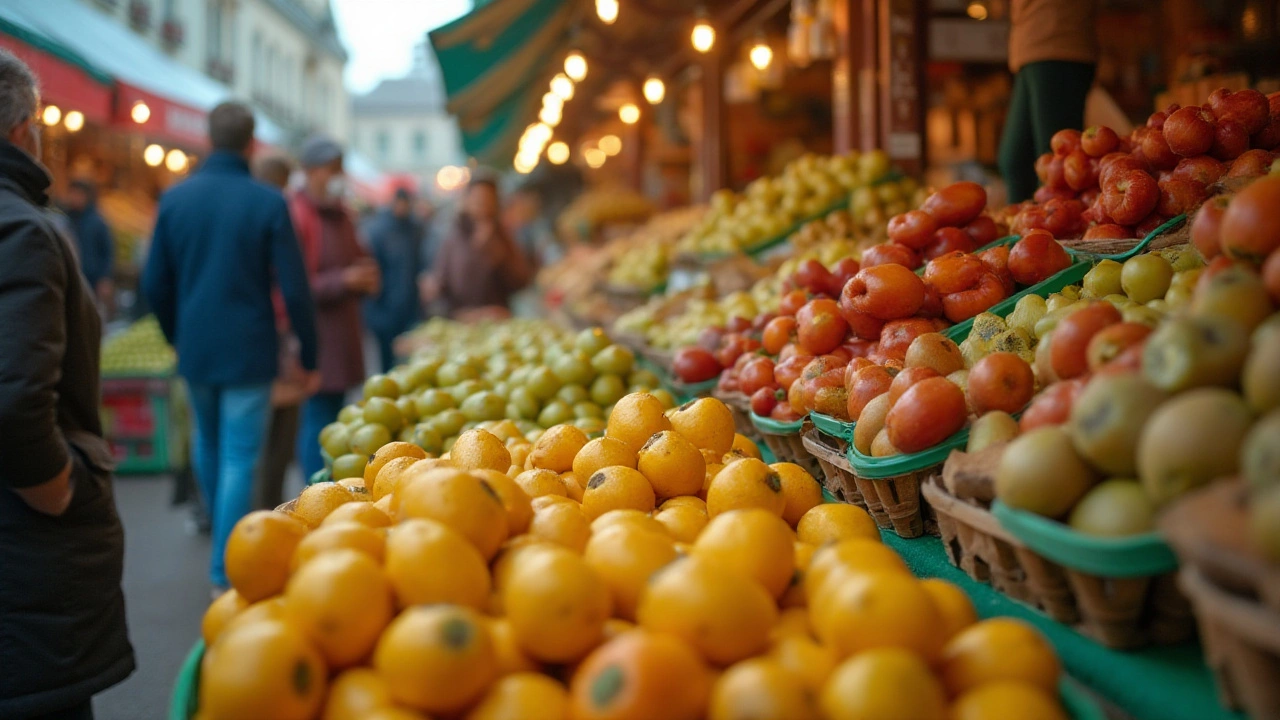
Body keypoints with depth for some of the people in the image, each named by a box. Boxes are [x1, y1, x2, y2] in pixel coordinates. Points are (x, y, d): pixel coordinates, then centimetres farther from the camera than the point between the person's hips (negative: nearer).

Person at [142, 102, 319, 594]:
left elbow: (155, 283, 4)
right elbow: (294, 290, -12)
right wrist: (308, 356, -2)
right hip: (249, 351, -4)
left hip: (195, 348, 4)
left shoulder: (176, 197, -1)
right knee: (239, 458, 1)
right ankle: (226, 571, 3)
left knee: (208, 443, 23)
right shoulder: (268, 202, -12)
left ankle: (223, 535, 43)